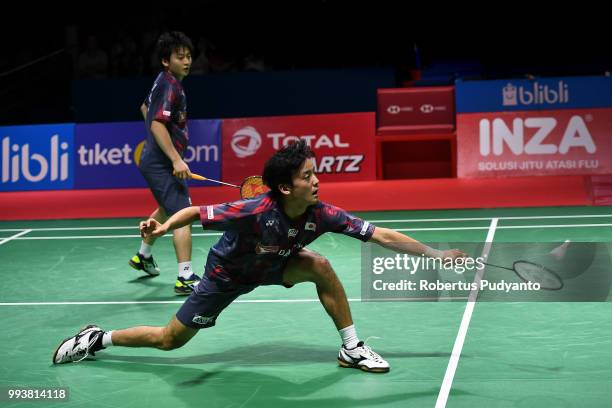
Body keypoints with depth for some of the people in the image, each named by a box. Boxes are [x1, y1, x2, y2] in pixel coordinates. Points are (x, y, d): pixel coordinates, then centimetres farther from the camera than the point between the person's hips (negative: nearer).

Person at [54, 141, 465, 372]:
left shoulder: (321, 214, -27)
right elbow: (196, 212, -30)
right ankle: (98, 338, 27)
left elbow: (382, 235, -25)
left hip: (269, 266, 4)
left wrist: (436, 254, -26)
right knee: (169, 340, 3)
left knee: (320, 266, -20)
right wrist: (164, 226, -49)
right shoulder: (255, 211, -39)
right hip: (226, 275, -4)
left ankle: (352, 348, -7)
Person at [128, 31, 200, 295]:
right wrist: (176, 159, -31)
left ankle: (143, 256, 45)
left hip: (155, 161, 11)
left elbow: (145, 108, 28)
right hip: (162, 162, -11)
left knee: (166, 209, 29)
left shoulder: (164, 81, 12)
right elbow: (157, 124, -27)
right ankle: (186, 279, -16)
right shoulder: (170, 86, -18)